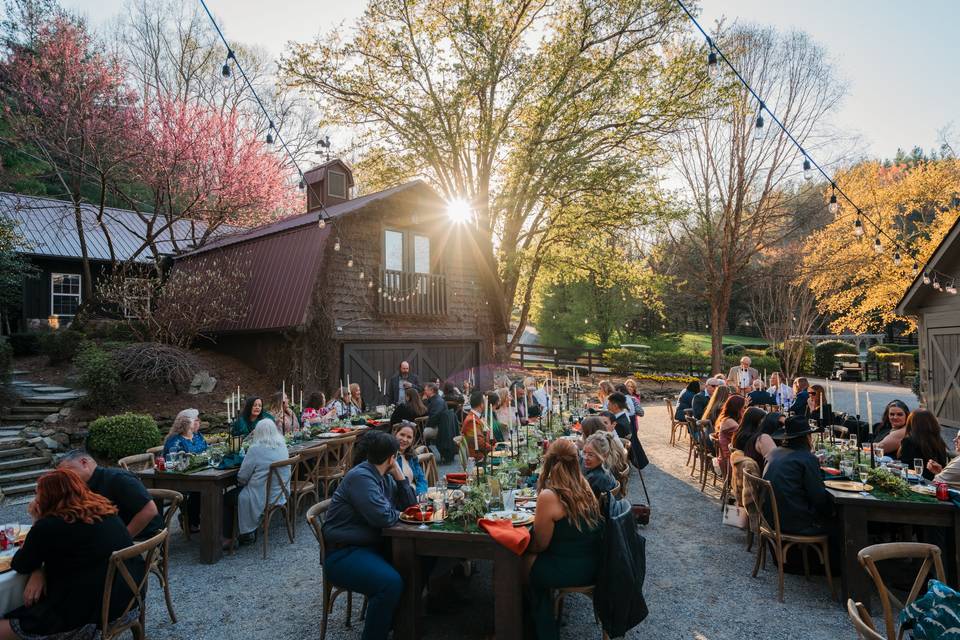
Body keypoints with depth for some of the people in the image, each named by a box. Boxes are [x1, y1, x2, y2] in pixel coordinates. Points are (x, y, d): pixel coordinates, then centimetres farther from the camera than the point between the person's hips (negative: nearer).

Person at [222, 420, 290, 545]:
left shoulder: (256, 450, -19)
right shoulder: (283, 446, 1)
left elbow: (241, 478, -12)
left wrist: (240, 482, 11)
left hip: (262, 499, -7)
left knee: (227, 498, 16)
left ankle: (228, 537, 24)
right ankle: (250, 532, 28)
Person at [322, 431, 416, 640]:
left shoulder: (384, 477, 11)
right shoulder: (361, 477, -19)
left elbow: (410, 504, 11)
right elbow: (383, 517, -29)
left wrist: (400, 476, -2)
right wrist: (398, 514, -7)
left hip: (369, 544, 10)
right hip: (343, 553, -9)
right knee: (391, 583, -29)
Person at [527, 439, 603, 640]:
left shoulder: (549, 496, -23)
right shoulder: (585, 486, -4)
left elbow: (540, 545, -12)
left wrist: (524, 546, 7)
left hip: (570, 571, -6)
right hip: (593, 565, 6)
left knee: (525, 564, 19)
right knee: (537, 560, 25)